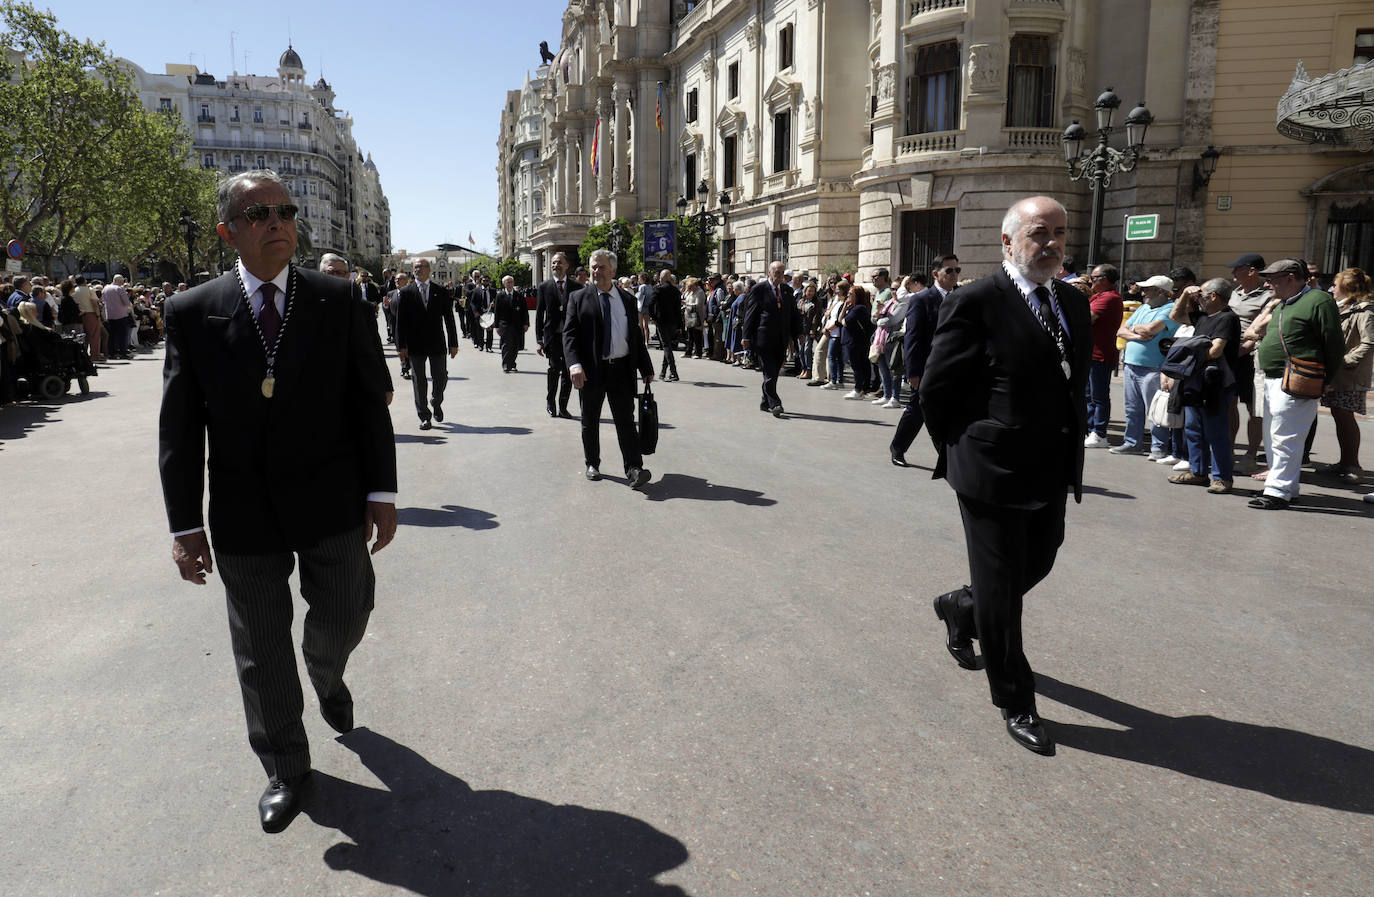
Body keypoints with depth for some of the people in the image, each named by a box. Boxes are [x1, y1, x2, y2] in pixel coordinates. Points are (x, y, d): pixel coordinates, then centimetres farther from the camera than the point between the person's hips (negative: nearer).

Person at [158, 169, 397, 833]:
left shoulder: (337, 301, -1)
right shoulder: (193, 312, -2)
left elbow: (368, 400, 0)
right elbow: (178, 427, -1)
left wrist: (381, 491, -4)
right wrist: (185, 524, -3)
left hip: (331, 504, 0)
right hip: (243, 516, 0)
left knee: (344, 616, 13)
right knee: (261, 651, 11)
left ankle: (327, 675, 51)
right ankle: (285, 769, 33)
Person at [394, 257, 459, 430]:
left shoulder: (441, 292, 6)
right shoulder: (405, 293, 3)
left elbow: (449, 319, 6)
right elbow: (400, 321, 1)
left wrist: (453, 343, 2)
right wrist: (401, 346, -6)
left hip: (437, 343, 1)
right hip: (415, 345, -1)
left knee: (441, 377, 4)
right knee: (419, 380, 3)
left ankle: (437, 404, 32)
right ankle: (424, 417, 11)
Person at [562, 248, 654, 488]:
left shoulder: (627, 299, 9)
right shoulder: (578, 298, 1)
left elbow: (637, 336, 12)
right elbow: (569, 333, -6)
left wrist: (646, 368, 9)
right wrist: (574, 364, -21)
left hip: (622, 369, 1)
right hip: (591, 370, -1)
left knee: (626, 420, -3)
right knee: (590, 420, 11)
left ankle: (634, 469, -6)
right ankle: (592, 464, 26)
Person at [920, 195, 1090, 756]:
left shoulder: (1074, 304, 9)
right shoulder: (975, 304, -14)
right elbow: (936, 391, -11)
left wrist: (1070, 452, 10)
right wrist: (962, 456, -3)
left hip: (1052, 478, 7)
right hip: (993, 477, -7)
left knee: (1035, 568, 22)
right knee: (1000, 594, 5)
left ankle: (960, 609, 50)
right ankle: (1015, 704, 22)